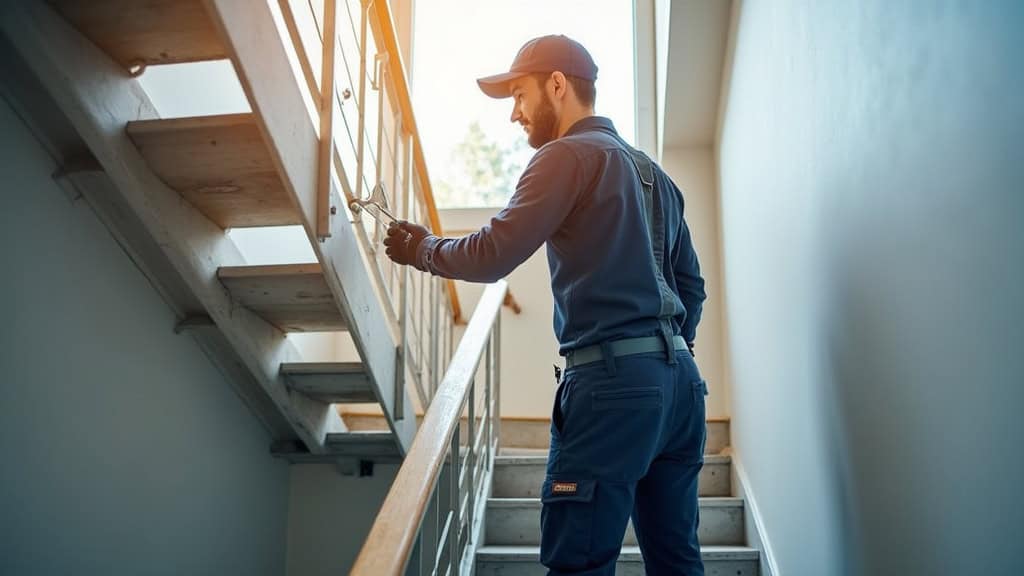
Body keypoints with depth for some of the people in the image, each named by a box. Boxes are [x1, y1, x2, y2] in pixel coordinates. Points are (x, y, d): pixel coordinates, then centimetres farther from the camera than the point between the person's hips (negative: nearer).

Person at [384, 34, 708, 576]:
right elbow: (691, 284, 24)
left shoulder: (569, 155, -3)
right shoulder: (652, 171, 22)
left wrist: (421, 249, 5)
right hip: (679, 377, 9)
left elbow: (491, 256, -11)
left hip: (614, 382, -9)